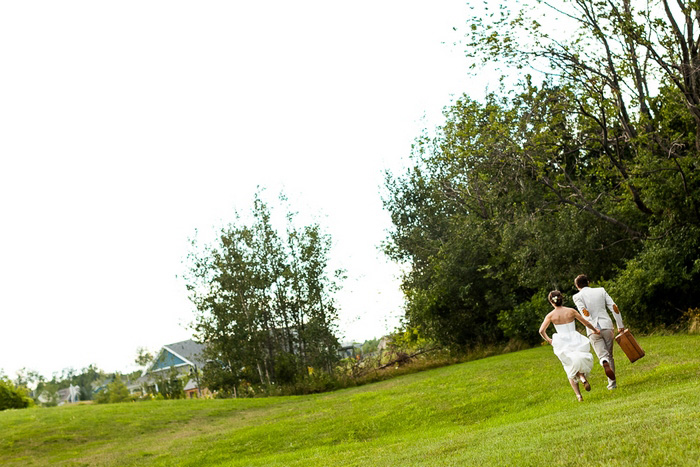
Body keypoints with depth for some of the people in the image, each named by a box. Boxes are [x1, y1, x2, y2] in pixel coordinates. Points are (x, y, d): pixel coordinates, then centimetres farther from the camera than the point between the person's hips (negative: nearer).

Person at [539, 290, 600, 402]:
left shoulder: (550, 315, -4)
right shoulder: (571, 311, -2)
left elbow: (541, 331, -8)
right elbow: (586, 323, 6)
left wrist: (548, 340, 10)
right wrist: (594, 330, 24)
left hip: (563, 344, 0)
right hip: (575, 341, 0)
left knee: (571, 370, 14)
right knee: (583, 361, 22)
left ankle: (578, 395, 2)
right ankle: (583, 377, -12)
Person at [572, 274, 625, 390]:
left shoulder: (577, 296, 4)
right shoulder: (601, 290, 12)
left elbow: (585, 312, -11)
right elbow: (614, 307, 8)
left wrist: (594, 327, -17)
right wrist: (620, 325, 12)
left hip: (593, 330, -2)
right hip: (607, 326, 2)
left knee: (602, 354, -3)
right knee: (609, 355, 13)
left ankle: (605, 363, -37)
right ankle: (612, 382, 10)